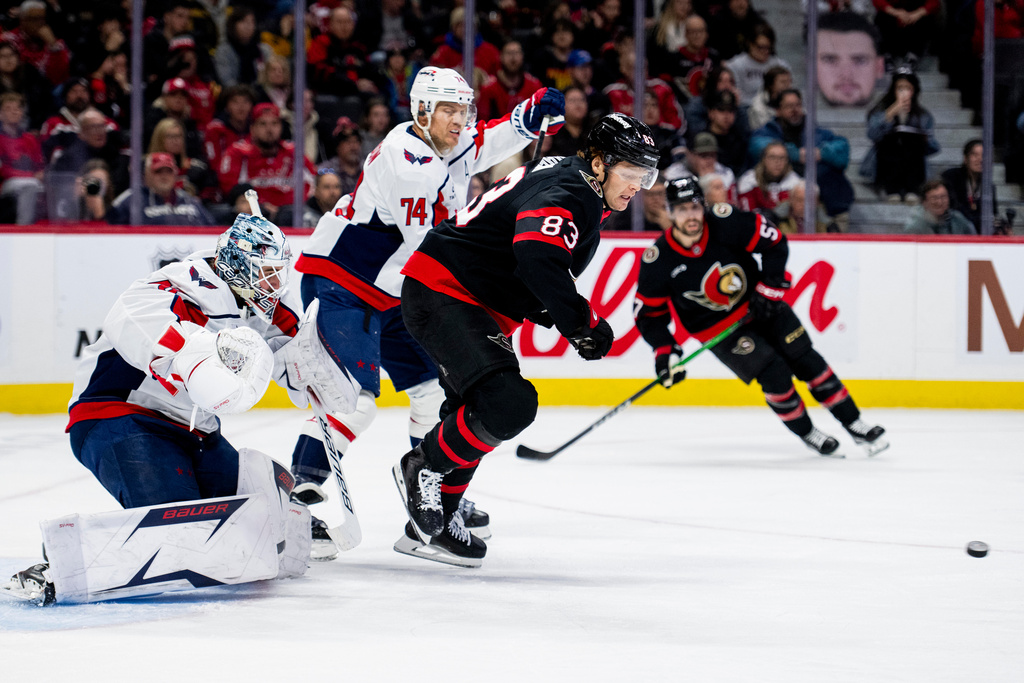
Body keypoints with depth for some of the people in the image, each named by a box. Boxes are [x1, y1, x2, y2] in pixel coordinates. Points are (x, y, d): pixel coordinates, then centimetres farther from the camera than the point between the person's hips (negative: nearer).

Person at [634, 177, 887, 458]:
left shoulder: (725, 222, -22)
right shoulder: (658, 260, -21)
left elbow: (774, 242, -10)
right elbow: (649, 312, -10)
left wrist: (769, 288, -12)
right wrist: (664, 351, -21)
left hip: (759, 305, 2)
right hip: (717, 326, -2)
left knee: (806, 361, 1)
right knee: (774, 373, -16)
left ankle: (855, 425, 14)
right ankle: (808, 434, 6)